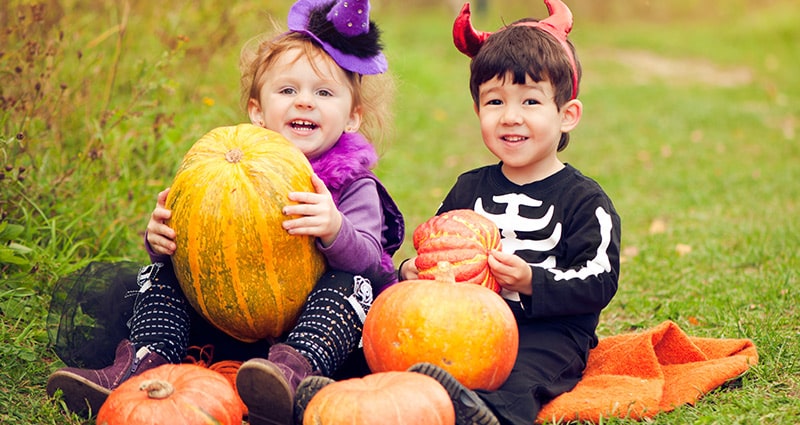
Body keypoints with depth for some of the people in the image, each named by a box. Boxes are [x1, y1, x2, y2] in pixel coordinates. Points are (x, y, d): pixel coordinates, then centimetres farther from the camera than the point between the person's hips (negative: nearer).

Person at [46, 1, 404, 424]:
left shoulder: (354, 184, -4)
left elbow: (369, 260, -20)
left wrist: (336, 232, -43)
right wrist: (160, 237, -20)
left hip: (310, 319, -4)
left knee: (351, 284, -32)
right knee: (164, 271, -7)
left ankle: (294, 369, -56)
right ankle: (144, 362, -28)